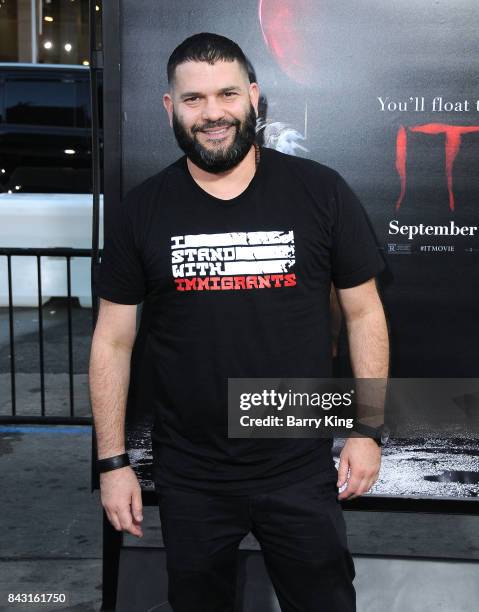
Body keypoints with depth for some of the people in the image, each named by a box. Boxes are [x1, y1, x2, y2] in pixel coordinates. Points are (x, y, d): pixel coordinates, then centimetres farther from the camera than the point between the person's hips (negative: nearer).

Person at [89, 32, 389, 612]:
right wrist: (112, 462, -1)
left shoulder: (321, 192, -7)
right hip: (189, 476, 1)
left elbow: (363, 311, 1)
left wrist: (367, 429, -2)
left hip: (302, 470, 0)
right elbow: (113, 338, 0)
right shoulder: (141, 210, -4)